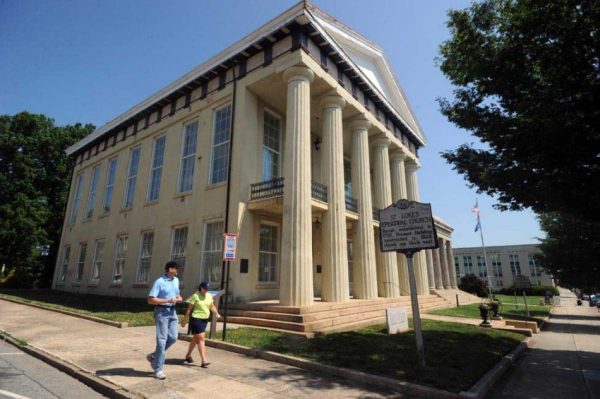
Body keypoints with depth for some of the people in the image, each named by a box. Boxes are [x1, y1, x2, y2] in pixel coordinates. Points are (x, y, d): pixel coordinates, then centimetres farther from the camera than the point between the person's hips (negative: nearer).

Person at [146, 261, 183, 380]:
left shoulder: (176, 280, 10)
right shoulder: (159, 282, -14)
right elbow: (150, 300, -16)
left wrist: (179, 298, 0)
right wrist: (168, 300, -21)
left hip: (172, 311, 7)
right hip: (162, 311, -7)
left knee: (173, 337, 5)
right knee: (162, 340, -3)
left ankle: (153, 356, 26)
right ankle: (158, 370, 9)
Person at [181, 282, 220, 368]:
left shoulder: (209, 295, 6)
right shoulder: (195, 296, -11)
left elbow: (212, 306, 10)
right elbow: (189, 309, -10)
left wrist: (216, 313, -7)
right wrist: (185, 320, -8)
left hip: (205, 319, 7)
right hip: (196, 319, -7)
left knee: (195, 339, 20)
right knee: (201, 339, -10)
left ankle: (188, 355, 39)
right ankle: (204, 361, -8)